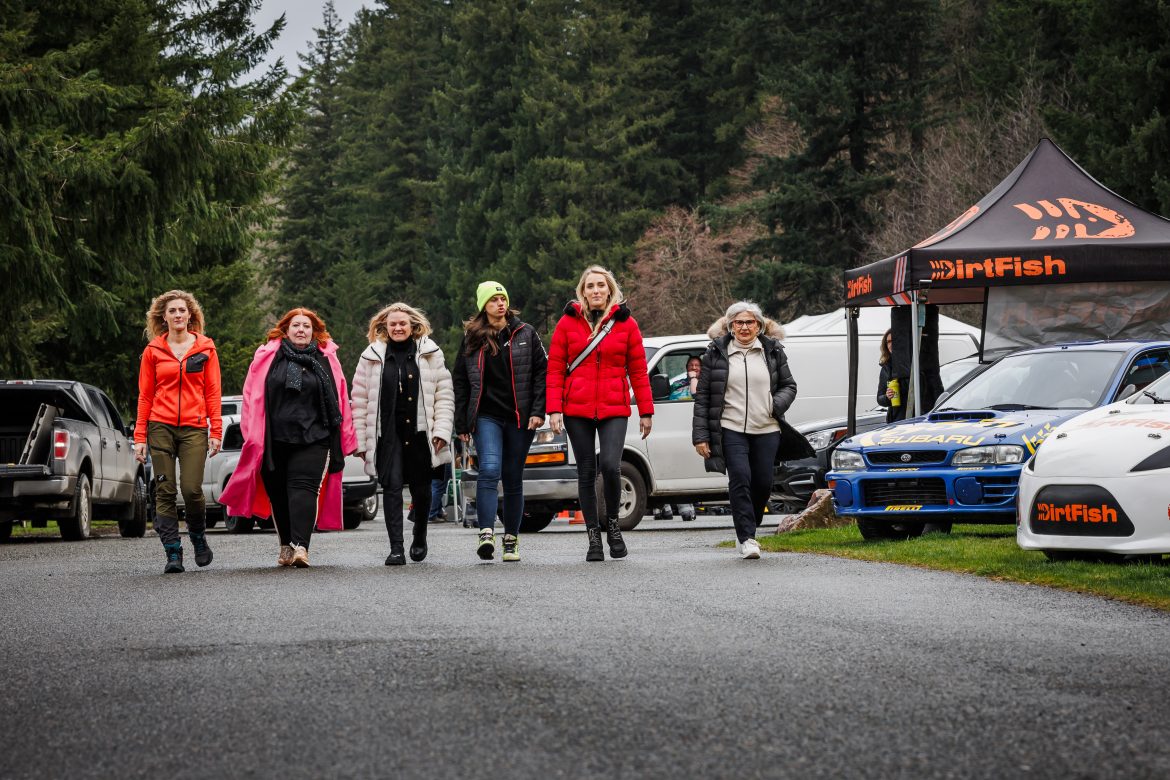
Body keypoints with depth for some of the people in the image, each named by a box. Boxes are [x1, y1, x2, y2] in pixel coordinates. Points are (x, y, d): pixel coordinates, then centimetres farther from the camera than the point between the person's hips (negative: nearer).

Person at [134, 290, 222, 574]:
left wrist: (216, 432, -1)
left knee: (192, 489, -12)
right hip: (161, 427, 1)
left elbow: (212, 392, 7)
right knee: (165, 491, -3)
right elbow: (145, 396, 8)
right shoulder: (153, 351, 7)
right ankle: (173, 553, 1)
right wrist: (140, 437, 3)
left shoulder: (205, 348, 8)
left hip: (194, 428, -1)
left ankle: (198, 537, 16)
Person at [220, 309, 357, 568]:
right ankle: (286, 546, 21)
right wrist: (253, 435, 0)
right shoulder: (267, 356, 7)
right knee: (279, 493, 7)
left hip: (313, 439, -1)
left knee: (304, 488, -15)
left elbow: (340, 400, 10)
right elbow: (253, 397, 6)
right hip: (275, 439, 1)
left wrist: (345, 439, 6)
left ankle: (300, 546, -25)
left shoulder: (326, 359, 9)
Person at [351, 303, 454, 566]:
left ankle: (419, 538, 33)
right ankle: (396, 548, -14)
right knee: (392, 487, -11)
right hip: (387, 434, -1)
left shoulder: (430, 354, 6)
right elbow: (360, 400, 7)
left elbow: (444, 394, 5)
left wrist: (441, 431, -5)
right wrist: (361, 440, 2)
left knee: (421, 489, 9)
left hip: (419, 434, 1)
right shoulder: (372, 357, 6)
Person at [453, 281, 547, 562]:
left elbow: (541, 371, 5)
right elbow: (460, 381, 12)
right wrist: (461, 423, 7)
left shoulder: (525, 333, 7)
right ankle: (486, 534, -29)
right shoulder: (472, 338, 9)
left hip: (520, 418, 1)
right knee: (489, 469, -20)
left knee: (513, 479, 5)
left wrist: (538, 411, -5)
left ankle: (511, 540, 13)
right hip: (486, 416, -1)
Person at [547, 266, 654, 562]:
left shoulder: (625, 323, 5)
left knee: (610, 466, -18)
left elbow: (638, 370, 7)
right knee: (586, 473, 4)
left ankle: (612, 524, 6)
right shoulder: (568, 322, 4)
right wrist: (554, 409, -5)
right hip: (577, 409, 1)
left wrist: (646, 412, 4)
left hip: (614, 409, -1)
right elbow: (555, 369, 4)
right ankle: (594, 538, 11)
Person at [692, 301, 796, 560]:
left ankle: (746, 531, 25)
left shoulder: (772, 351, 9)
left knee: (763, 483, 3)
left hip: (766, 431, 3)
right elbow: (702, 396, 3)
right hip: (731, 430, -3)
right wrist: (700, 436, -2)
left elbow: (789, 385, 16)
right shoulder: (716, 353, 3)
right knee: (740, 479, -15)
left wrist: (777, 405, -7)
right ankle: (746, 538, -14)